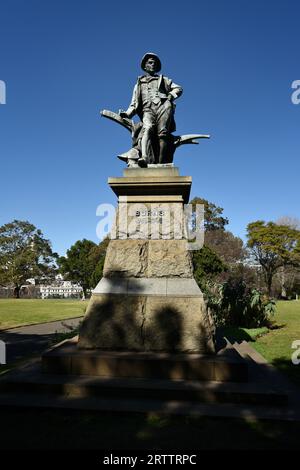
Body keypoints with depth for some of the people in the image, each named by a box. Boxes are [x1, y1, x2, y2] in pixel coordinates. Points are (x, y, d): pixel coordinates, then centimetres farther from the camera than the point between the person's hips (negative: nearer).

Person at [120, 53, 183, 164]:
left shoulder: (163, 79, 32)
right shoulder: (139, 84, 32)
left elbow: (178, 88, 24)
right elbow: (134, 104, 26)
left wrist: (170, 95, 3)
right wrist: (127, 114, 5)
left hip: (163, 106, 1)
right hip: (148, 110, 0)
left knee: (162, 133, -22)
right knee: (147, 128, -32)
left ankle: (161, 164, -32)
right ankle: (146, 158, -53)